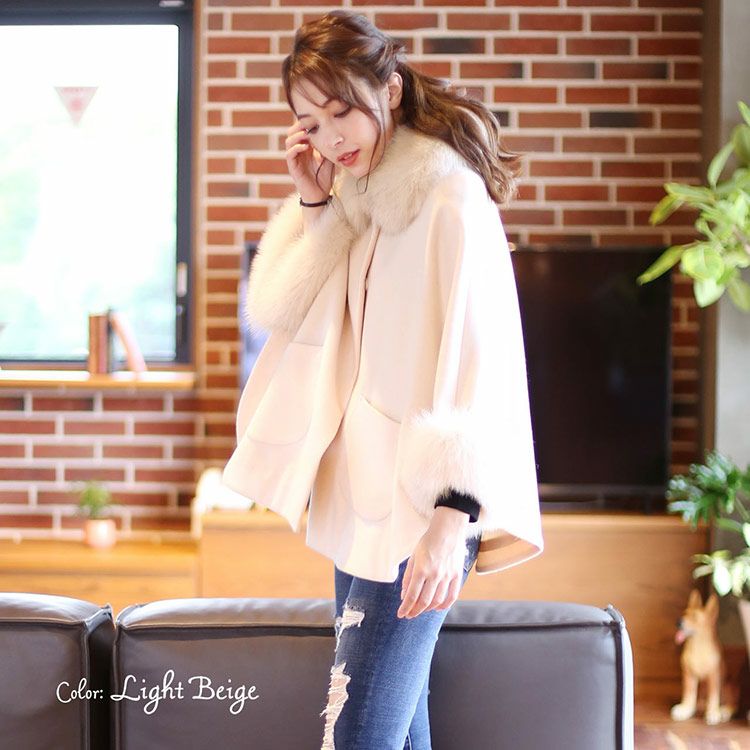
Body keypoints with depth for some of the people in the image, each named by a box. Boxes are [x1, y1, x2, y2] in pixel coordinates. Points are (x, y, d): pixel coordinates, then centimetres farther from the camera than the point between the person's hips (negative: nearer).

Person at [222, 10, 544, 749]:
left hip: (418, 506, -8)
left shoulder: (450, 197, -11)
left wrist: (454, 515, -25)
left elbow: (478, 359, -18)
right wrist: (311, 202, 0)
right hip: (360, 495, 8)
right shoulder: (355, 202, 13)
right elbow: (272, 311, 10)